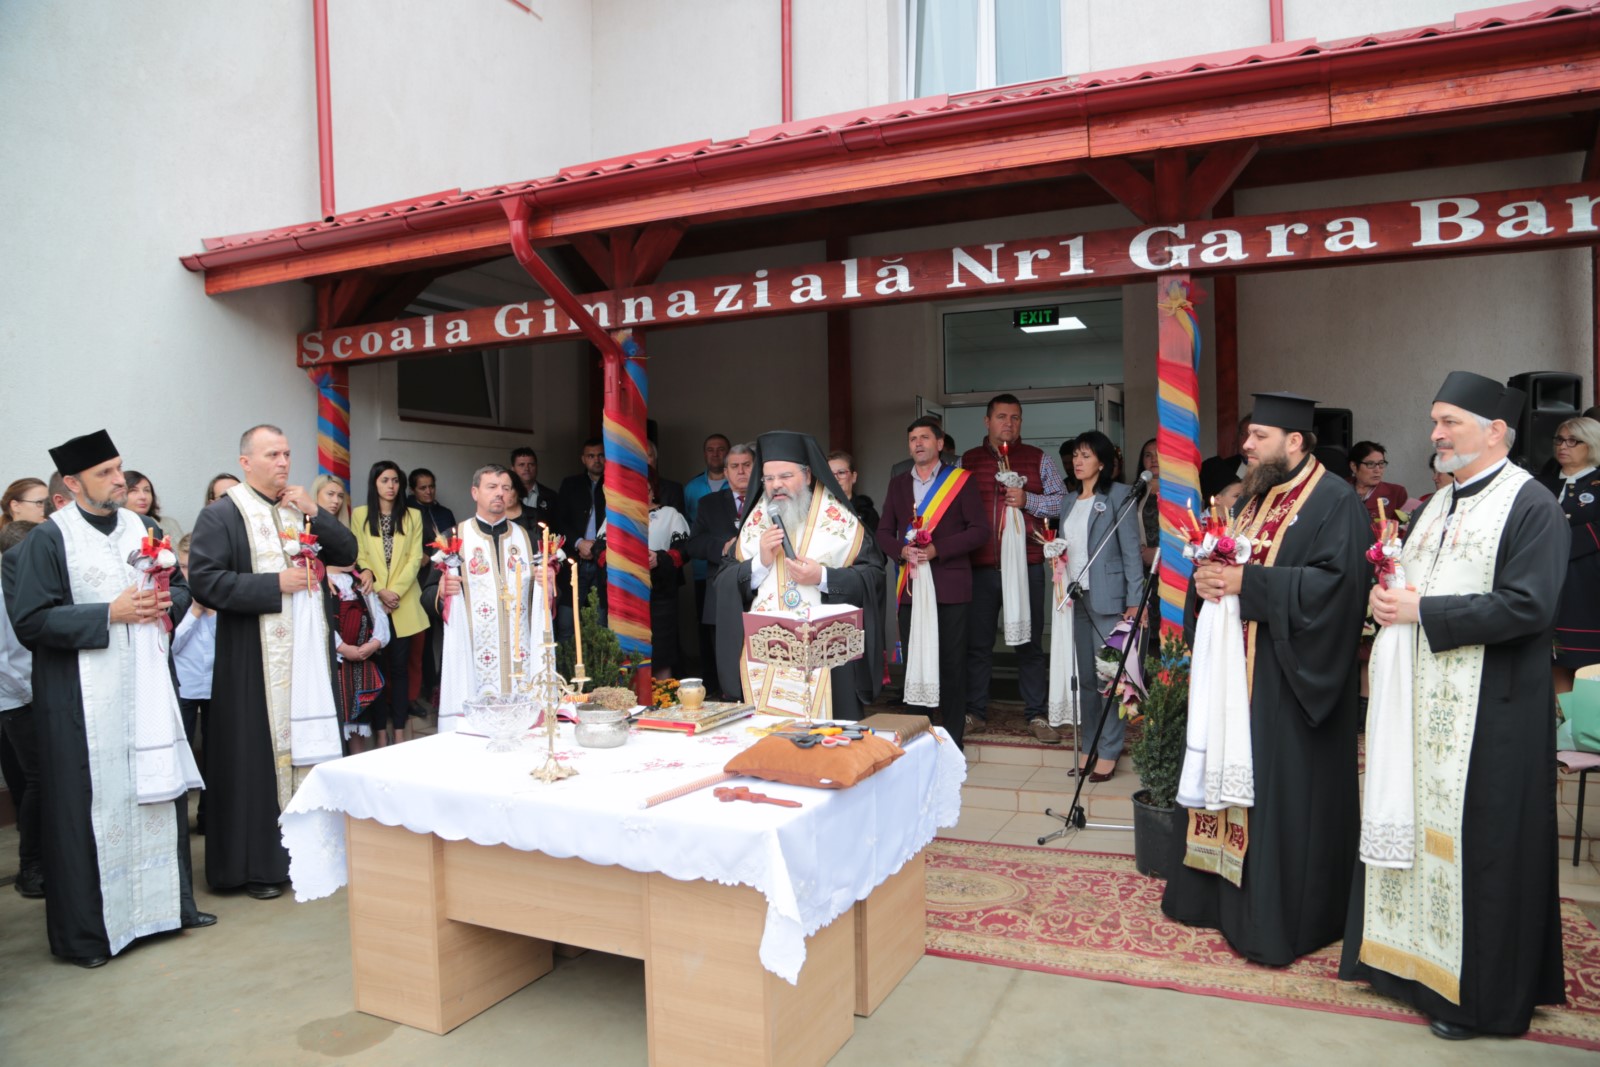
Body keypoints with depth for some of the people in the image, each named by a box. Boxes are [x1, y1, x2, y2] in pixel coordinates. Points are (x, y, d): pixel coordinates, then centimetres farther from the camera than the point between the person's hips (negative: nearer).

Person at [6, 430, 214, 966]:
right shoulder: (48, 539, -8)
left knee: (160, 789, 12)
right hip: (83, 695, -6)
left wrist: (167, 603, -5)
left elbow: (181, 585, 17)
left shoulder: (141, 527, 9)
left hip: (147, 683, 6)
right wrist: (110, 613, -18)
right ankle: (86, 931, 15)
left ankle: (169, 901, 27)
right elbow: (30, 619, -13)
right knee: (91, 803, 0)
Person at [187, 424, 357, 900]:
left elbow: (347, 554, 8)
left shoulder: (300, 510, 13)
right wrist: (275, 584, -17)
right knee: (257, 753, 1)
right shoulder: (222, 515, -5)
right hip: (254, 660, -5)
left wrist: (315, 512, -5)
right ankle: (257, 864, 12)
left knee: (307, 747, 9)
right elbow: (205, 580, -14)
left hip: (308, 654, 5)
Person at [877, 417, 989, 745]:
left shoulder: (962, 480, 1)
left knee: (951, 663, 0)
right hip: (910, 586, 4)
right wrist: (902, 550, -8)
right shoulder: (897, 484, 15)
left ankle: (952, 740, 9)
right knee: (912, 661, 7)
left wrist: (937, 549, -14)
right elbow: (884, 532, 14)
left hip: (949, 586, -4)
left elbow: (980, 530, -4)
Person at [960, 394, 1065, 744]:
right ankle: (974, 712, 19)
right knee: (977, 642, 6)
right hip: (980, 566, 1)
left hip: (1025, 565, -1)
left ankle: (1037, 715, 16)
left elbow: (1061, 502, 3)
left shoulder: (1038, 459, 7)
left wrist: (1027, 500, -12)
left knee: (1029, 642, 6)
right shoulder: (967, 461, 10)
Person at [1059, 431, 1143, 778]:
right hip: (1076, 596, 6)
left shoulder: (1118, 495, -3)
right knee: (1084, 676, 10)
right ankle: (1088, 746, 19)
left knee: (1109, 676, -3)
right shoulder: (1070, 499, 15)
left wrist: (1135, 600, -12)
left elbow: (1131, 550, -7)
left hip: (1106, 598, -6)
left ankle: (1109, 752, 6)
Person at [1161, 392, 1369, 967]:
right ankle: (1224, 894, 27)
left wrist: (1247, 582, -23)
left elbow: (1335, 581, -22)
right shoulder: (1255, 497, 15)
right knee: (1233, 780, 14)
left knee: (1284, 793, 0)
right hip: (1241, 669, 8)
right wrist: (1207, 577, -4)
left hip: (1290, 678, -8)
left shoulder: (1334, 500, -11)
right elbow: (1230, 562, 19)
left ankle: (1279, 919, 13)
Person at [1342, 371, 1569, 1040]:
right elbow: (1400, 583, 20)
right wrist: (1386, 600, -2)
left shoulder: (1532, 506, -10)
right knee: (1415, 827, 14)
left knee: (1476, 842, 2)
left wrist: (1422, 611, -18)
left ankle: (1477, 993, 17)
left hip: (1488, 713, -7)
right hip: (1421, 699, 8)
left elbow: (1528, 606, -20)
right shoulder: (1434, 507, 15)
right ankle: (1408, 959, 27)